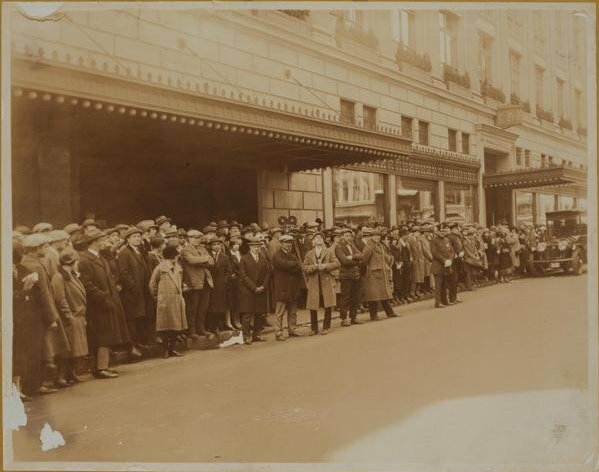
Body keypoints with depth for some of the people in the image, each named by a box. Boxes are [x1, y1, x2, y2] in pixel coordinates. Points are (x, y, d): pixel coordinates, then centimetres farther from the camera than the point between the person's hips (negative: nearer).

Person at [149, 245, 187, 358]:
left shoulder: (178, 268, 9)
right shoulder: (160, 268, -7)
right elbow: (152, 284, 0)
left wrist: (180, 295, 14)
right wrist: (157, 297, 3)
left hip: (177, 301, 6)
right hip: (165, 301, -6)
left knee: (176, 326, 9)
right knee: (166, 327, 1)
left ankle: (172, 349, 20)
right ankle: (165, 350, 12)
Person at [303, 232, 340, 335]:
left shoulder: (329, 252, 10)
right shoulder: (309, 254, 12)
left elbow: (337, 263, -1)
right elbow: (305, 268, 3)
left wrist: (326, 266, -15)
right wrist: (314, 267, -14)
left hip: (327, 282, 0)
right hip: (313, 283, 1)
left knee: (328, 306, -2)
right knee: (313, 307, 1)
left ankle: (326, 327, 12)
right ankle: (314, 328, 14)